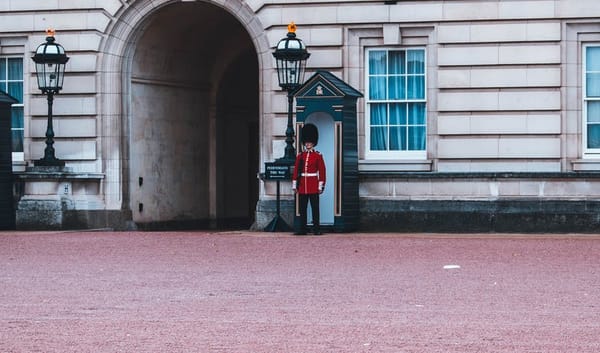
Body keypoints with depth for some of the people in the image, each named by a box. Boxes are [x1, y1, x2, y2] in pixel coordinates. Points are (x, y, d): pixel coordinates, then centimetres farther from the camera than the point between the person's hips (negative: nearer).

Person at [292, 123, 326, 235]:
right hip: (302, 186, 3)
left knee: (315, 208, -1)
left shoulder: (318, 156, 1)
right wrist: (294, 185, 5)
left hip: (313, 187, -3)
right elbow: (296, 171, 10)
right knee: (302, 209, 5)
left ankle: (316, 229, 2)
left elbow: (322, 171, -1)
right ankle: (302, 229, 9)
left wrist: (321, 186, -6)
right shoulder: (300, 156, 10)